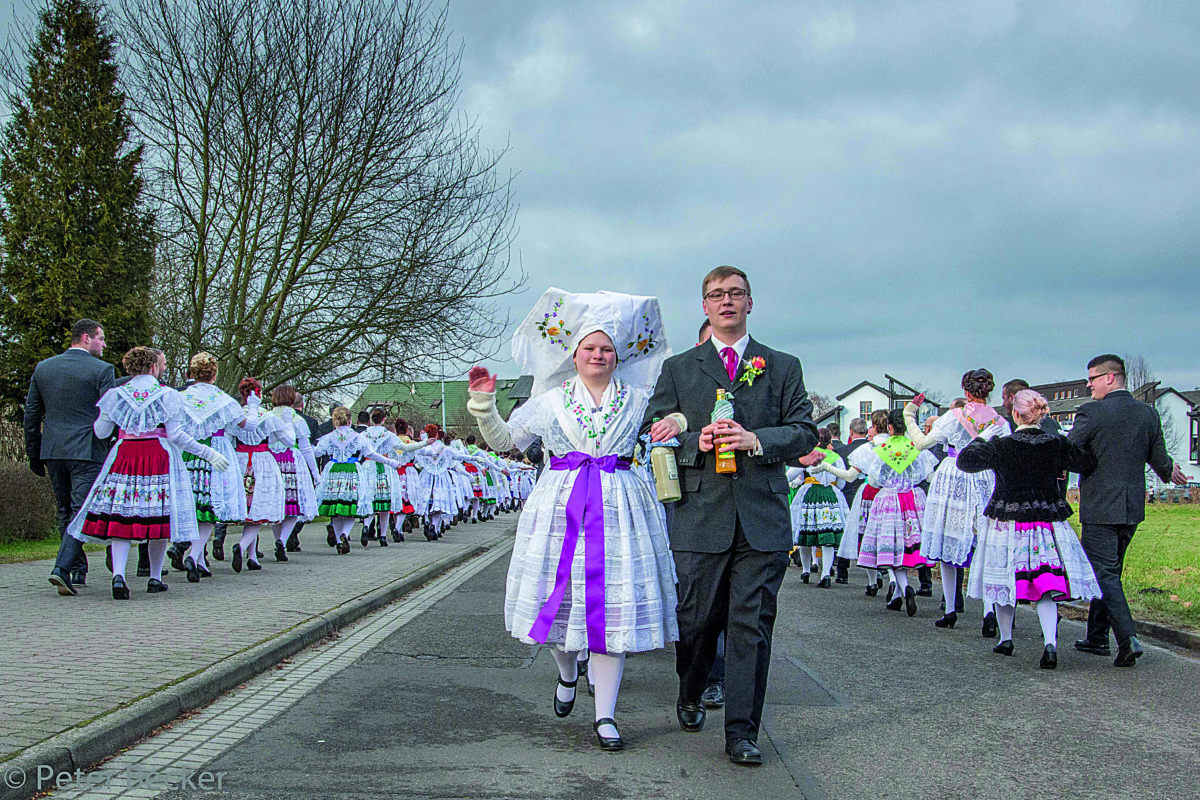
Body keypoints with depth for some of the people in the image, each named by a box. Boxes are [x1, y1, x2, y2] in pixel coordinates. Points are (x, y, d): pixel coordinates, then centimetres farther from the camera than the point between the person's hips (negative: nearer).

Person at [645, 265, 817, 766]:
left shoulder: (783, 367, 13)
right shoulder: (677, 369, 13)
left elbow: (804, 433, 6)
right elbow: (654, 435, 8)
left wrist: (755, 439, -11)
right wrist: (695, 442, -11)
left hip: (762, 518, 0)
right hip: (700, 515, 0)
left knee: (751, 624, -2)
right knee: (696, 620, 7)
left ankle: (742, 732, 5)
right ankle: (690, 697, 35)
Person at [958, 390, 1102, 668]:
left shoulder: (1002, 446, -12)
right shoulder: (1057, 444, -4)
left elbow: (965, 461, -8)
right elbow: (1089, 462, 6)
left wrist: (980, 438, 6)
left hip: (1007, 523, -2)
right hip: (1048, 522, 2)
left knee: (1005, 578, 13)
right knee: (1046, 584, 2)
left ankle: (1006, 639, 26)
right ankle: (1050, 643, -15)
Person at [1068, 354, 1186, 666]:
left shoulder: (1091, 413, -13)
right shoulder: (1148, 413, 4)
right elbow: (1159, 459, 11)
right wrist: (1171, 471, 34)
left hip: (1100, 507, -6)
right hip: (1133, 508, 7)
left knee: (1104, 574, -4)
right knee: (1109, 571, 17)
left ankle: (1128, 638, -17)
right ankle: (1097, 637, 24)